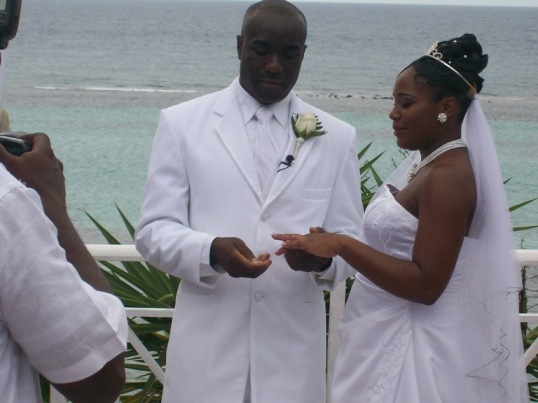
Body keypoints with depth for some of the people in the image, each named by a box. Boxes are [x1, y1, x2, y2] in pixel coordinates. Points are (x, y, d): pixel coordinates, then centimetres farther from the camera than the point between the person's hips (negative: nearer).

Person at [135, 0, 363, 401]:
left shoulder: (337, 137, 8)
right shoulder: (182, 123, 3)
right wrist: (210, 251, -20)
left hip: (294, 350, 1)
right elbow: (154, 230, 0)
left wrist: (324, 257, -16)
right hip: (207, 344, -1)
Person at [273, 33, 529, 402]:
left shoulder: (448, 177, -19)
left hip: (416, 351, -9)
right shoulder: (428, 161, 10)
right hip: (388, 339, 9)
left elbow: (426, 284, -24)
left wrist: (340, 244, -26)